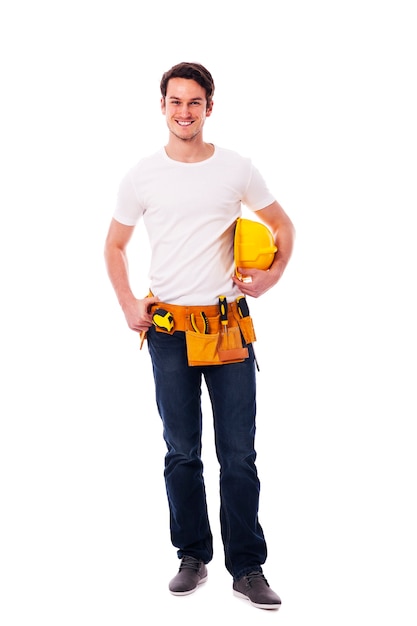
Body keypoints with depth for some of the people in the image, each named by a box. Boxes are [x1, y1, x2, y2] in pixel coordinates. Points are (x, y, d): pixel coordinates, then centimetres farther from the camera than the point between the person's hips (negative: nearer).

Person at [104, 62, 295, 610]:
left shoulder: (237, 169, 2)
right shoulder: (144, 175, 3)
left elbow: (282, 225, 14)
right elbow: (115, 244, 14)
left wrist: (272, 275, -3)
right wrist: (128, 304, 3)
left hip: (228, 328, 0)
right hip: (168, 329, 1)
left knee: (239, 456, 1)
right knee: (181, 453, 8)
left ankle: (248, 568, 11)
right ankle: (193, 558, 22)